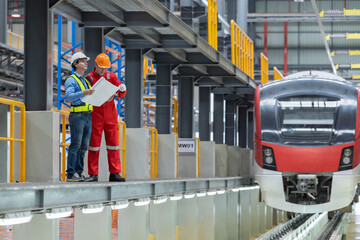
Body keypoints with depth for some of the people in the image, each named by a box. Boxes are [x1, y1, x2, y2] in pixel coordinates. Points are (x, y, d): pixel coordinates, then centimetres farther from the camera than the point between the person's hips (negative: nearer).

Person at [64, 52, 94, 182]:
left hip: (87, 116, 8)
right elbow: (68, 97, -17)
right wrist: (83, 93, -30)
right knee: (75, 145, -9)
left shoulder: (86, 81, 23)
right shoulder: (71, 80, -3)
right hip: (77, 116, -8)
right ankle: (71, 174, -8)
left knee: (84, 146, 6)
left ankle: (79, 172, 9)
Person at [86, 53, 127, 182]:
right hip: (95, 116, -3)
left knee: (113, 143, 2)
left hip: (110, 115, 3)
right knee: (94, 143, -3)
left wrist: (122, 89, -18)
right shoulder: (89, 78, 0)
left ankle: (114, 173, 4)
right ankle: (93, 174, 1)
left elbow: (121, 94, 5)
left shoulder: (111, 76, 10)